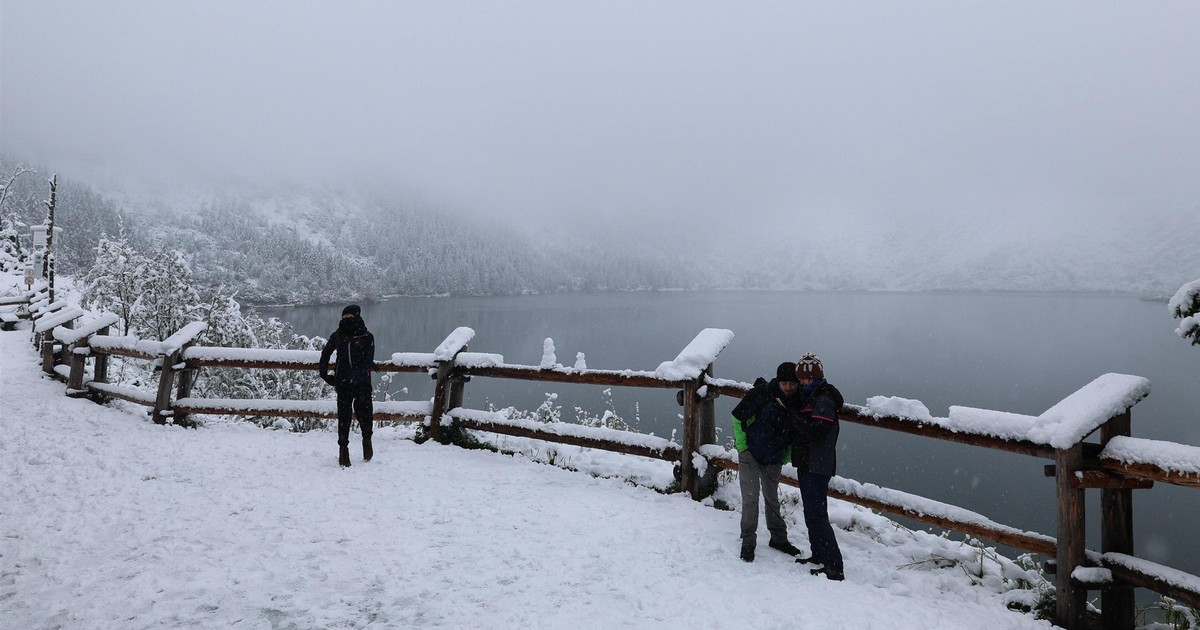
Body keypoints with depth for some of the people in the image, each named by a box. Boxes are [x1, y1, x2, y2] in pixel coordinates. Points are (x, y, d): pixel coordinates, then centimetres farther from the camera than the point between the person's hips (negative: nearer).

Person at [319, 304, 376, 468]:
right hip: (342, 383, 2)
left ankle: (367, 439, 21)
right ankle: (343, 449, 12)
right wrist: (325, 374, 12)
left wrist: (355, 375, -21)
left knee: (363, 412, -7)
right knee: (343, 416, 1)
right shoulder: (337, 336, 7)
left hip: (362, 382, -2)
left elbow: (368, 361, -9)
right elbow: (325, 354, 21)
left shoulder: (367, 337, -1)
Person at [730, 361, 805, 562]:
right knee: (751, 497, -5)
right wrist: (742, 445, -12)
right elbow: (738, 416, -14)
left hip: (774, 459, 4)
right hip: (750, 454, -4)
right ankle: (748, 542, 7)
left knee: (772, 497, 17)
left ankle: (778, 538, 31)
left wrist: (786, 457, 4)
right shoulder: (762, 393, -22)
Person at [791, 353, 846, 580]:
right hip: (806, 465, 10)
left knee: (816, 515, -12)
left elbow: (815, 431, -28)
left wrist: (794, 418, -18)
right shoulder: (807, 397, 14)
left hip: (817, 467, -10)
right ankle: (819, 555, 31)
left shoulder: (824, 400, -16)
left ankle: (834, 566, -9)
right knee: (811, 513, 18)